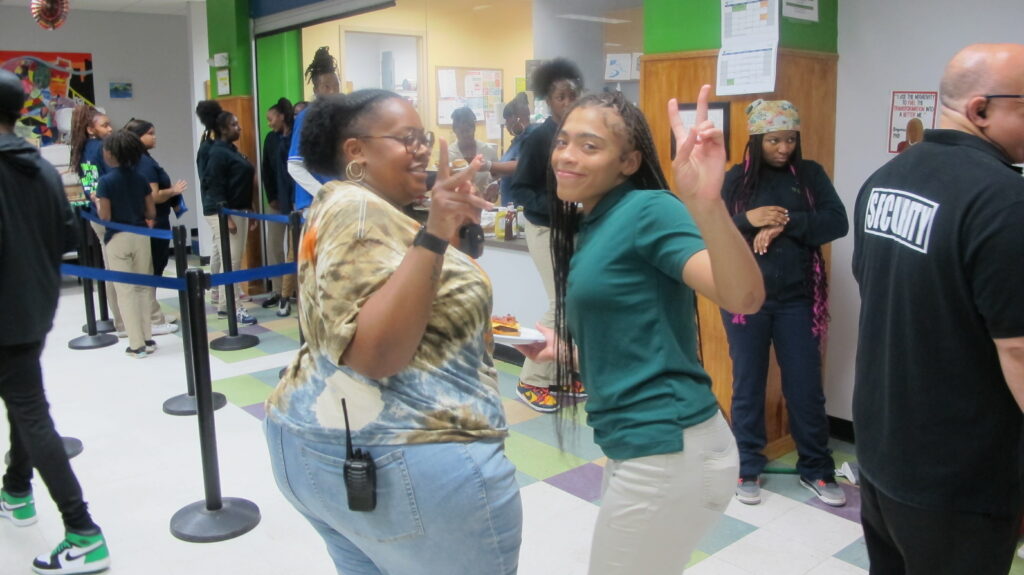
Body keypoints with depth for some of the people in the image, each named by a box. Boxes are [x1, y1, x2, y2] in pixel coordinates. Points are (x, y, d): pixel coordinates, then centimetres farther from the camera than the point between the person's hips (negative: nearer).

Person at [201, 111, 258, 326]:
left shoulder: (233, 150, 16)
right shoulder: (218, 152, -12)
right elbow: (215, 187, -19)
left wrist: (249, 212, 20)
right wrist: (226, 217, -24)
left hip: (238, 210, 10)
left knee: (233, 259, 11)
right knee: (230, 260, -11)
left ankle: (224, 302, 17)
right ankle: (232, 307, -9)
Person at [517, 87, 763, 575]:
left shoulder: (648, 210, -13)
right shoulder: (589, 228, 13)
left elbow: (744, 297, -29)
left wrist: (706, 202, -42)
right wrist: (562, 348, 16)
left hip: (669, 453, -9)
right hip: (635, 449, 9)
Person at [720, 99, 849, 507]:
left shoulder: (810, 174, 4)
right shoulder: (736, 179, 1)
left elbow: (837, 222, -7)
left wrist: (784, 223, -17)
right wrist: (749, 220, -19)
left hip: (797, 299, 1)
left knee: (806, 387, 7)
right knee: (748, 385, 9)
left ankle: (816, 469, 25)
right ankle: (748, 469, 23)